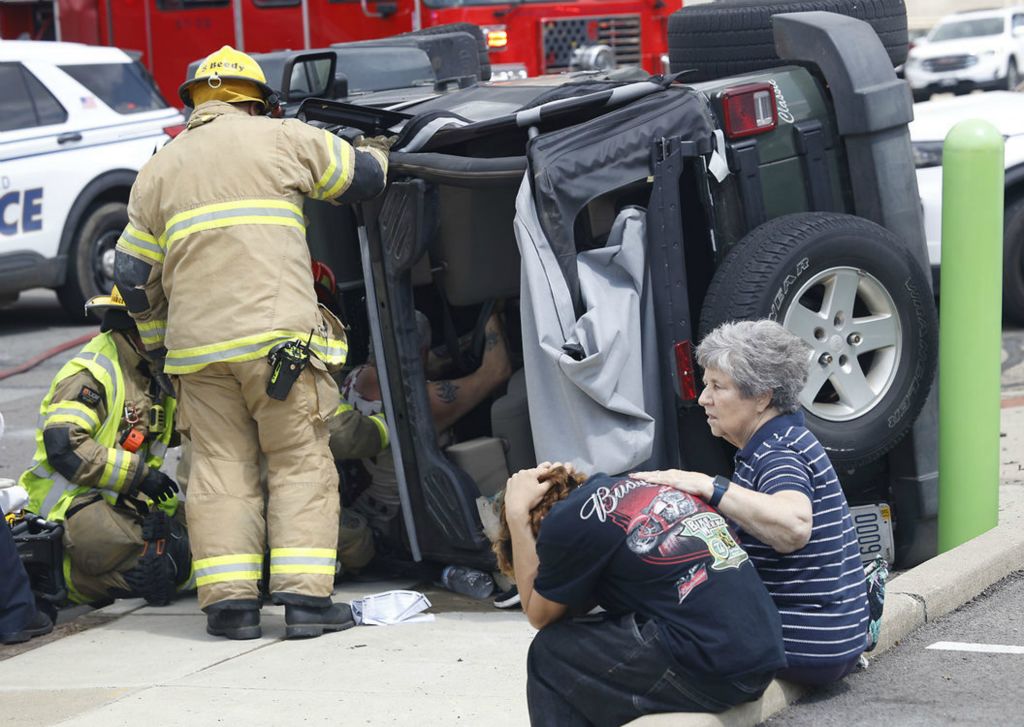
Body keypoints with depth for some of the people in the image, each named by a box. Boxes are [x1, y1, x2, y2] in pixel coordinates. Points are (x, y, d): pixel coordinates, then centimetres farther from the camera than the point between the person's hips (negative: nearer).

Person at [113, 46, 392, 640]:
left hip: (197, 342, 3)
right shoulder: (281, 139, 7)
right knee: (302, 463, 3)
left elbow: (134, 276, 19)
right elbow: (361, 177, 17)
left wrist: (160, 345, 32)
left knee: (221, 468, 8)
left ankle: (229, 599, 1)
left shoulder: (158, 170, 18)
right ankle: (306, 596, -5)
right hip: (280, 334, -3)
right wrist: (378, 153, 41)